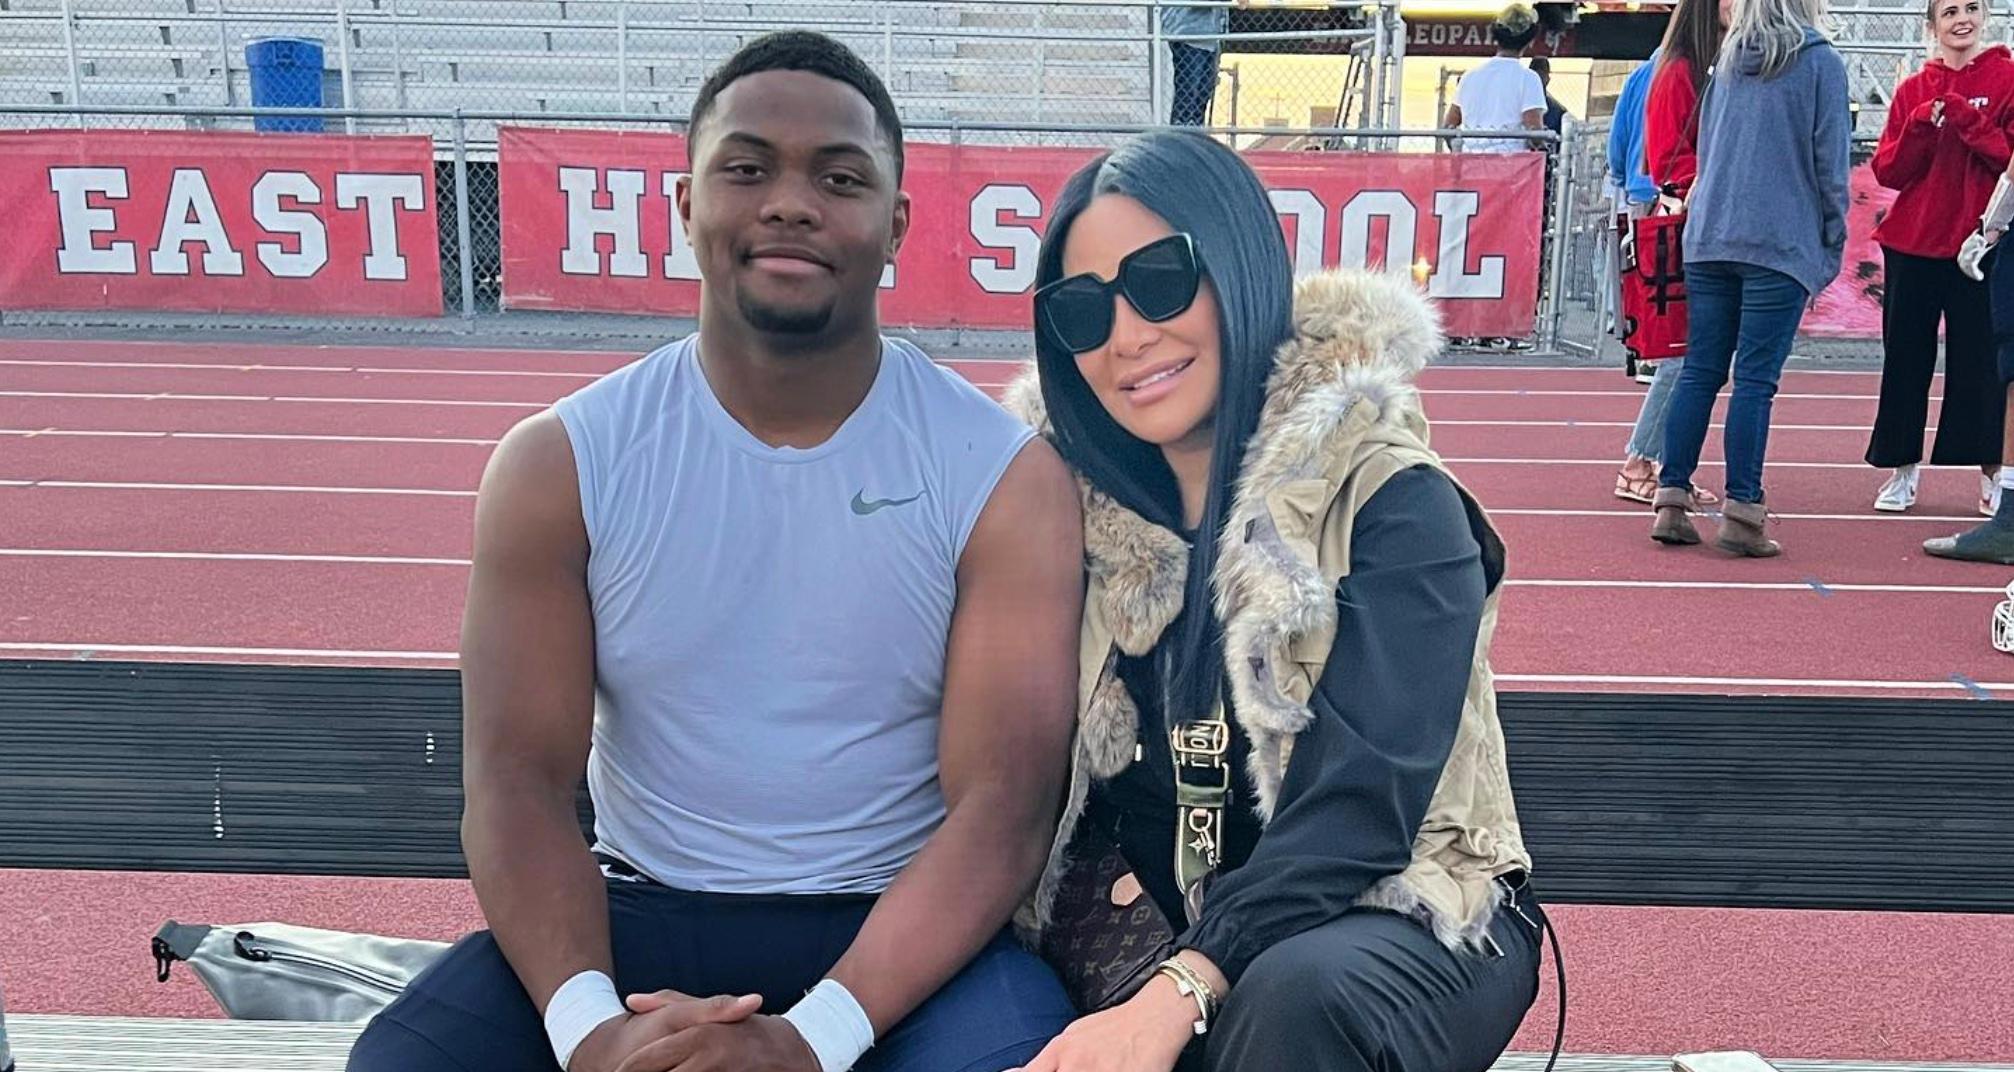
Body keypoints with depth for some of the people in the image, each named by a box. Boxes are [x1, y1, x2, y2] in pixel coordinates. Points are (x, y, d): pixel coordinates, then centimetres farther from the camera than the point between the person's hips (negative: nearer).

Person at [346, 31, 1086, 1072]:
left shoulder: (1004, 476, -7)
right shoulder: (558, 465, -2)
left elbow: (1000, 806, -13)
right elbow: (519, 780, -7)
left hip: (904, 929, -1)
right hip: (643, 914, 2)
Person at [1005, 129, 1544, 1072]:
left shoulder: (1392, 505, -14)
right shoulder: (1080, 499, 0)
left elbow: (1359, 808, -23)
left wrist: (1176, 996, -36)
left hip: (1389, 918, -3)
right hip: (1148, 939, 4)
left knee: (1297, 995, -37)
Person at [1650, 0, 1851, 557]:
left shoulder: (1727, 61, 13)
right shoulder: (1820, 62, -2)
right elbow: (1830, 159, -2)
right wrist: (1833, 242, 5)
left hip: (1709, 238, 5)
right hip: (1782, 245, -5)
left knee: (1700, 371, 7)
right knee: (1756, 380, -4)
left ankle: (1672, 502, 6)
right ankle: (1741, 514, -2)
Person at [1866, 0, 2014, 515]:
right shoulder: (1913, 90, 10)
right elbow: (1888, 170, 3)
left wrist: (1969, 121, -18)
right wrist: (1922, 126, -12)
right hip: (1912, 243, 3)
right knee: (1905, 359, 5)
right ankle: (1902, 470, 15)